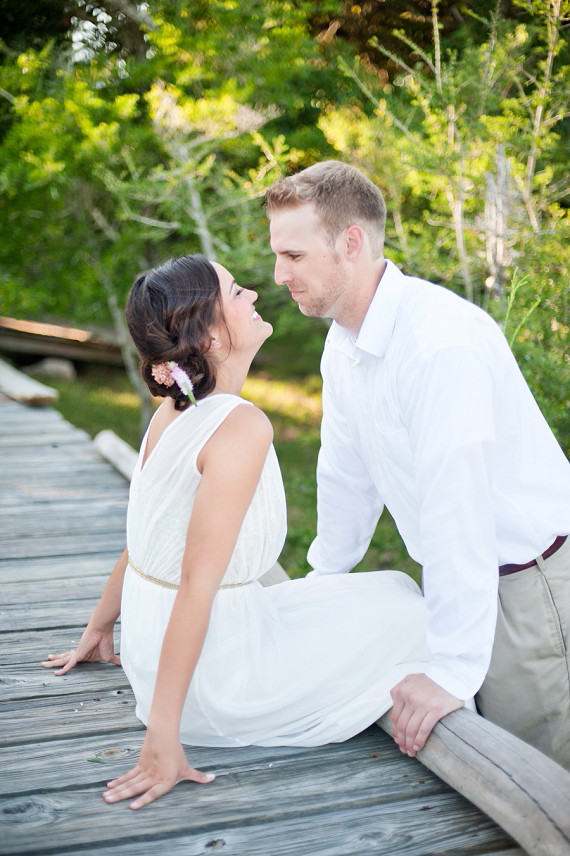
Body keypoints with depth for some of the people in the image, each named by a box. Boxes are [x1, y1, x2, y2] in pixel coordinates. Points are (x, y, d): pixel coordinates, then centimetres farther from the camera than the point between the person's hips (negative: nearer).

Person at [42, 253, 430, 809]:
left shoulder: (175, 410, 2)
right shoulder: (242, 426, -24)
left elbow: (146, 538, 12)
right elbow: (197, 582, -27)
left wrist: (100, 625, 25)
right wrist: (163, 738, -25)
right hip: (216, 670, -9)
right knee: (402, 606, 5)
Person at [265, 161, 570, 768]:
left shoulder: (442, 341, -28)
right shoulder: (343, 344, 3)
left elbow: (455, 508, -31)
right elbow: (346, 473, 15)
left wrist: (452, 670, -30)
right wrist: (322, 582, 21)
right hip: (453, 576, 8)